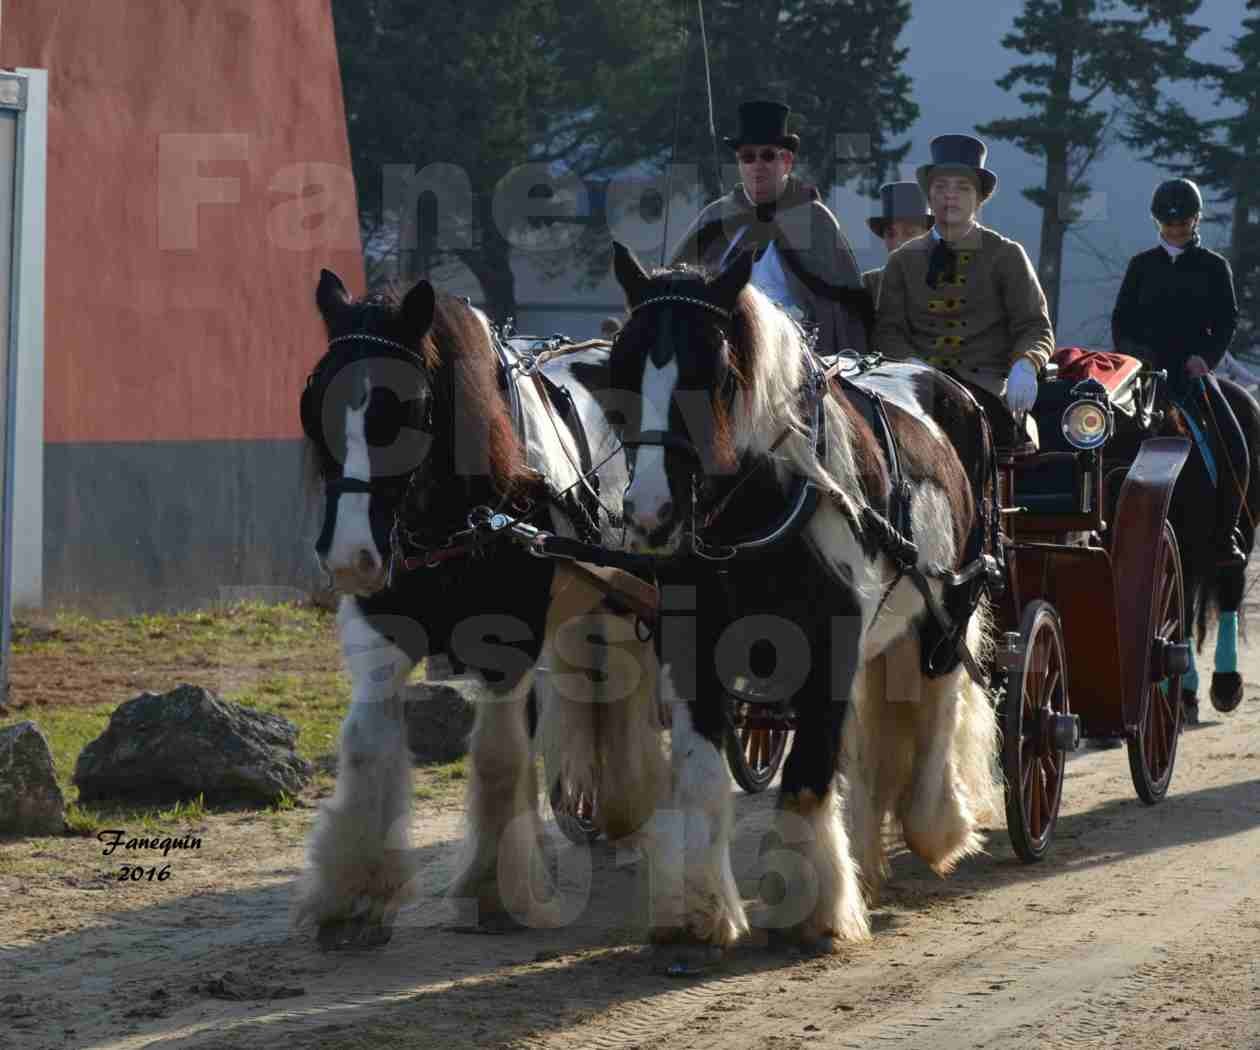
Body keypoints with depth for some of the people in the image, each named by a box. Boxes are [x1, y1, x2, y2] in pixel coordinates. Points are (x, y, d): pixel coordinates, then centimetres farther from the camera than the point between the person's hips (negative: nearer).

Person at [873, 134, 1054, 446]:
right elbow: (889, 331, 12)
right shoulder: (903, 261, 20)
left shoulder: (1006, 256, 14)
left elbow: (1036, 328, 9)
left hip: (986, 384, -1)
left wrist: (1024, 365, -15)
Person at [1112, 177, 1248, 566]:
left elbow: (1227, 321, 3)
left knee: (1233, 448, -15)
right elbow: (1121, 319, 12)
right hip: (1145, 368, 1)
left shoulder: (1213, 267, 9)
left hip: (1193, 370, -1)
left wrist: (1207, 357, -13)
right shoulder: (1142, 265, 12)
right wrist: (1127, 356, -6)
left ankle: (1225, 534, -5)